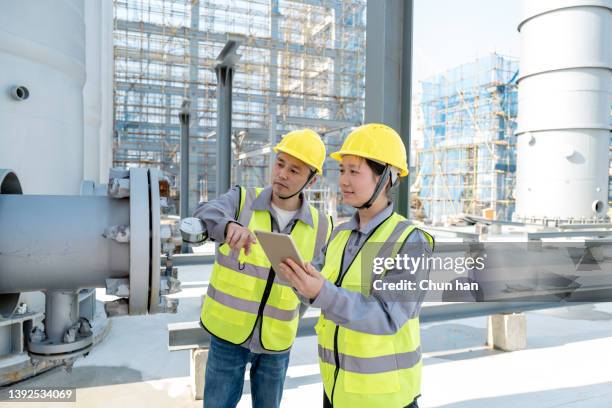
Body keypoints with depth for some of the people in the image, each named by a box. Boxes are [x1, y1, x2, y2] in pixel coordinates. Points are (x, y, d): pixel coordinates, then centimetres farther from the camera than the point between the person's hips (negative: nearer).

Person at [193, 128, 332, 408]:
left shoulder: (319, 227, -8)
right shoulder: (241, 200, -11)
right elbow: (205, 216, -32)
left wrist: (289, 324, 6)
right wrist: (230, 226, -54)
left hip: (276, 341, 1)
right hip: (229, 332, -1)